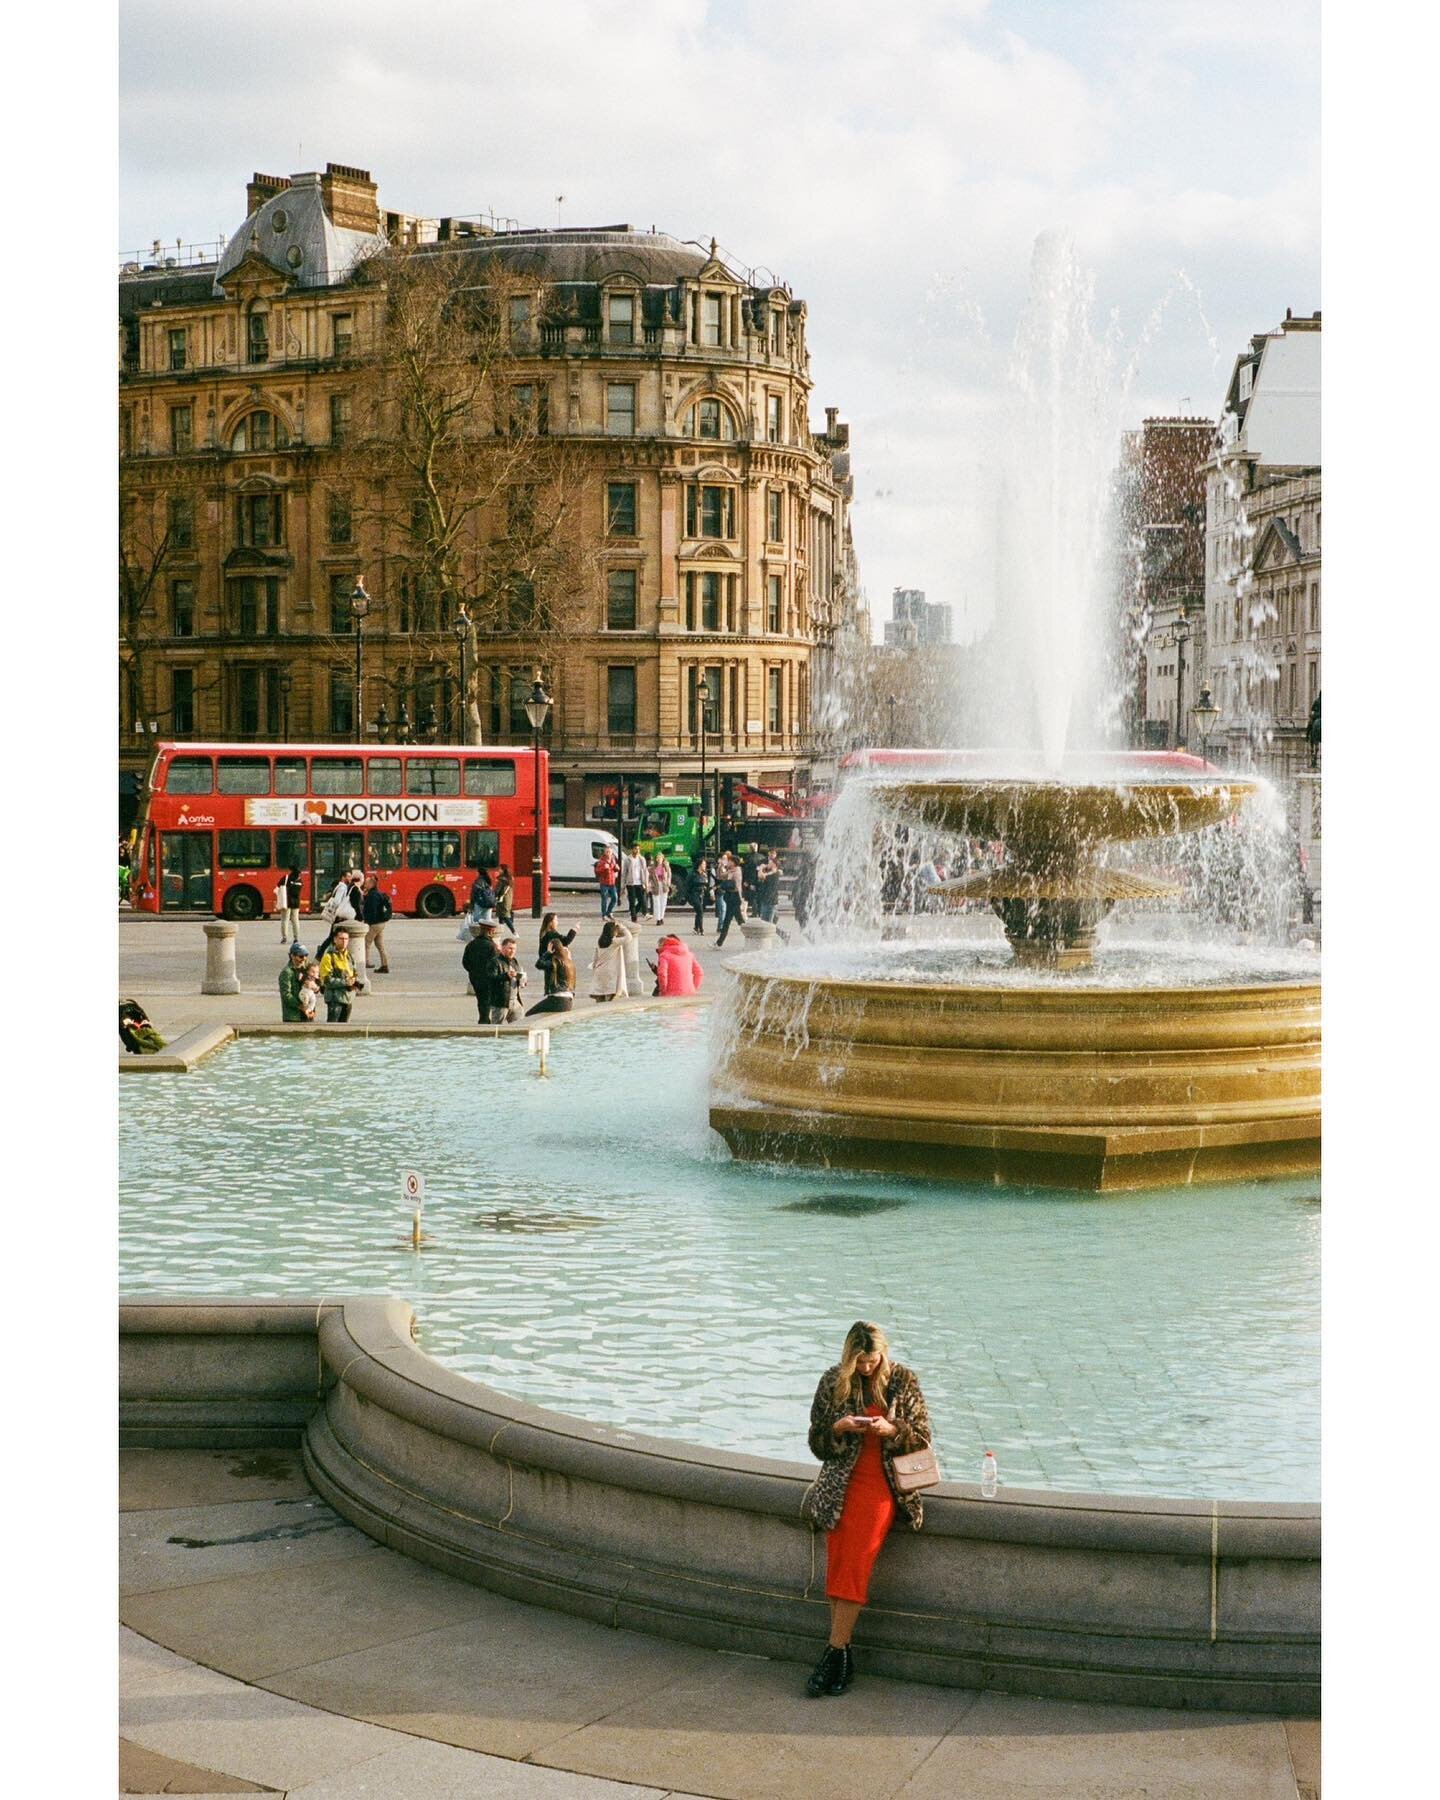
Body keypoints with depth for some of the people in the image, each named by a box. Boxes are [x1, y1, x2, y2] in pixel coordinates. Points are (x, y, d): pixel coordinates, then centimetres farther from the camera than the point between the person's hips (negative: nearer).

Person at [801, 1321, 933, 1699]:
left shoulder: (903, 1381, 3)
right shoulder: (833, 1381, 7)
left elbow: (922, 1439, 6)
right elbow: (817, 1442, 11)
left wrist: (892, 1430, -14)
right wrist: (838, 1428, -11)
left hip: (883, 1483, -2)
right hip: (841, 1482, 2)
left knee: (855, 1564, -16)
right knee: (837, 1565, -10)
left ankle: (834, 1654, -14)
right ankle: (843, 1656, -2)